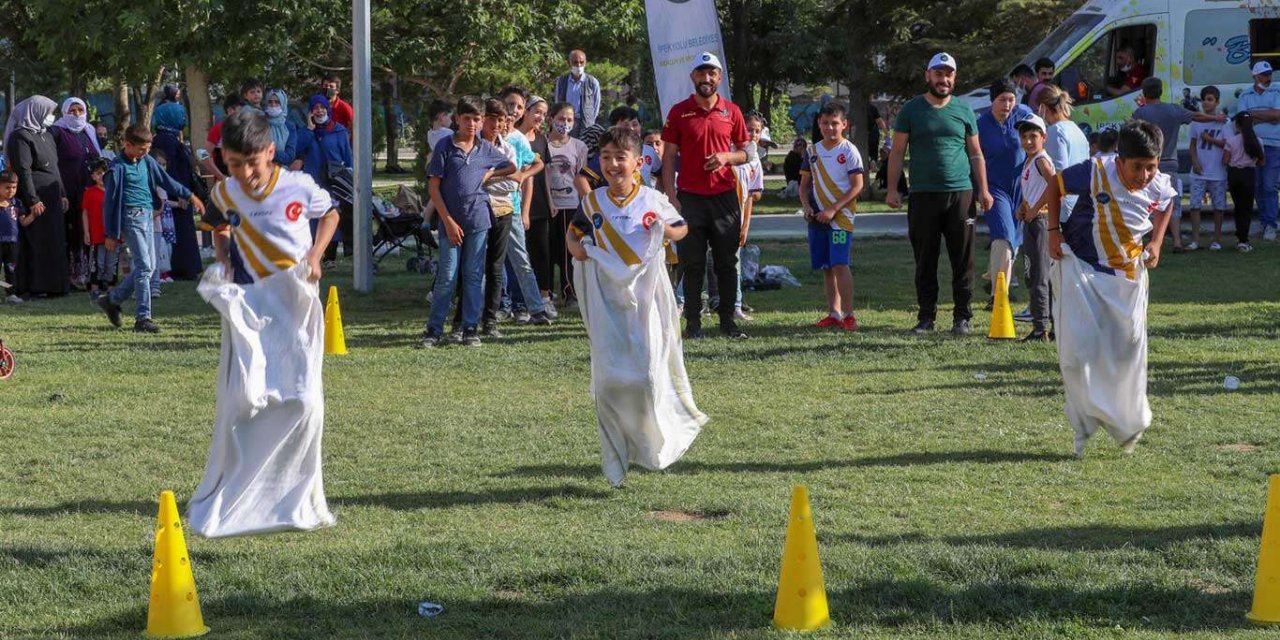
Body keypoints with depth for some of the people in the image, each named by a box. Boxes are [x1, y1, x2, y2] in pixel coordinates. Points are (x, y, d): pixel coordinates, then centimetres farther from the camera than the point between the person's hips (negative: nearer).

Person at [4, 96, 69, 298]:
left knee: (54, 242, 9)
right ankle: (35, 286, -3)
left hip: (52, 198, 9)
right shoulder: (21, 137, -11)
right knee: (36, 242, -6)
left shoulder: (46, 135, 17)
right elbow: (23, 171, -17)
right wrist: (33, 201, -22)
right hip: (36, 199, -9)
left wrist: (62, 194, 18)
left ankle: (54, 284, 13)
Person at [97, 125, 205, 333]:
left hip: (148, 216, 8)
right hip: (131, 218, -8)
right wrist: (110, 234, -6)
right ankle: (143, 318, -9)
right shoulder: (118, 167, -10)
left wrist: (190, 196, 20)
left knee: (148, 266, 10)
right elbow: (109, 201, -7)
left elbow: (165, 180, 20)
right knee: (144, 266, -11)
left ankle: (112, 300, 25)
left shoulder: (147, 161, 9)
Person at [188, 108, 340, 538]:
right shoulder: (225, 194, -4)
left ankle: (297, 495, 9)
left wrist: (314, 255, -5)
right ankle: (231, 498, 9)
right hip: (247, 306, 2)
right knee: (240, 401, -2)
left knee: (302, 398, -7)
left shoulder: (299, 187, -12)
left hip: (296, 304, -1)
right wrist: (222, 262, 1)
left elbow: (330, 214, 9)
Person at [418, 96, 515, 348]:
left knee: (474, 275, 6)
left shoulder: (486, 149, 8)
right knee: (447, 276, -3)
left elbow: (511, 168, 23)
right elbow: (433, 186, -4)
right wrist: (448, 221, -9)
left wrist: (489, 174, 4)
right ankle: (434, 330, 4)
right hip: (451, 221, -3)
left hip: (478, 221, 3)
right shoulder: (445, 148, -2)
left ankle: (471, 328, 12)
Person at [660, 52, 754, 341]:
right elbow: (669, 157, 2)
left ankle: (728, 321, 9)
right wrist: (671, 196, -6)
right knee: (692, 264, 1)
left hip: (725, 197, 2)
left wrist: (727, 157, -10)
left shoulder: (731, 111, 7)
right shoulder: (679, 112, 2)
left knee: (727, 263, 3)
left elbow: (747, 151, 12)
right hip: (689, 197, -1)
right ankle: (693, 322, 4)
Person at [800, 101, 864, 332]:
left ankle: (848, 314, -12)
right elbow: (804, 184, 16)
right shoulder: (813, 152, 11)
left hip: (840, 217, -6)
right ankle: (834, 313, 13)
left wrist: (833, 209, -16)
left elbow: (857, 186, -9)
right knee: (826, 268, 8)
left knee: (840, 264, -14)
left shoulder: (849, 151, -5)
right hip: (817, 217, 6)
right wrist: (807, 207, -3)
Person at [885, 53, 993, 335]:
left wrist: (983, 190, 6)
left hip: (960, 193, 1)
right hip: (923, 195, -1)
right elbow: (897, 152, 6)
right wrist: (892, 189, -3)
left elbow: (976, 154, 14)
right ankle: (926, 317, 10)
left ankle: (962, 317, 7)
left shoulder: (964, 111, 10)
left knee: (963, 260, 1)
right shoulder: (911, 110, 6)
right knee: (925, 260, 3)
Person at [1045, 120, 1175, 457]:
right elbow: (1056, 185, -5)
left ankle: (1130, 423, 27)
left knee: (1129, 350, 6)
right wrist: (1054, 231, -8)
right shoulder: (1095, 174, -24)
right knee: (1078, 348, -9)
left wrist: (1156, 242, 2)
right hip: (1081, 265, -3)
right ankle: (1084, 425, 3)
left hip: (1128, 273, 3)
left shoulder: (1160, 187, -13)